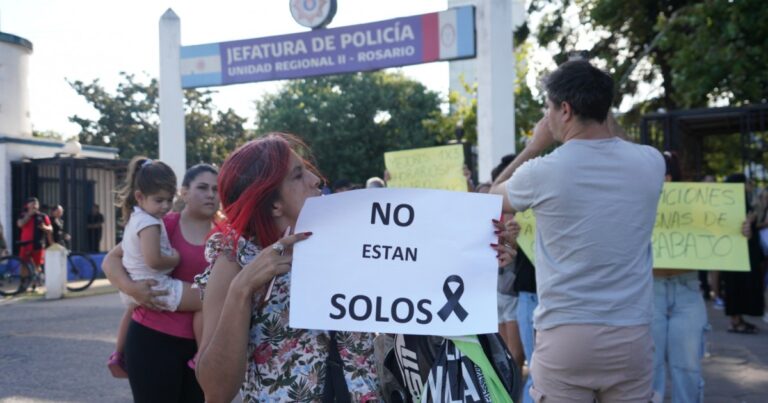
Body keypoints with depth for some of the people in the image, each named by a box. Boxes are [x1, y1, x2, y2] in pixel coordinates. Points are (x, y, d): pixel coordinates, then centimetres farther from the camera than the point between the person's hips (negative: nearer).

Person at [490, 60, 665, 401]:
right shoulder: (650, 162, -1)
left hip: (564, 336, -3)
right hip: (631, 335, 3)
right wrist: (605, 123, 18)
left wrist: (535, 146, 14)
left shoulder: (542, 172, -10)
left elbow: (491, 197, 12)